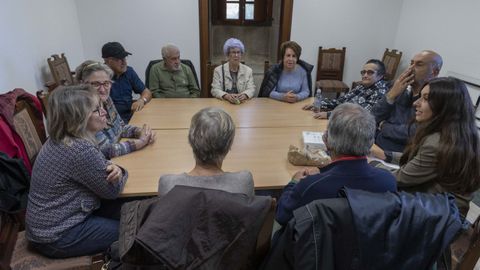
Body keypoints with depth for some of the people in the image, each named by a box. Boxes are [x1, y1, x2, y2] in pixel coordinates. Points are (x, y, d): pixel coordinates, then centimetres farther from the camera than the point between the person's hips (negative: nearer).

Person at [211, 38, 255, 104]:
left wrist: (244, 95, -23)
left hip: (243, 103, 1)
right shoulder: (218, 70, 4)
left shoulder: (248, 70, 8)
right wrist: (227, 96, -25)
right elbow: (215, 90, -4)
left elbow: (251, 89, 0)